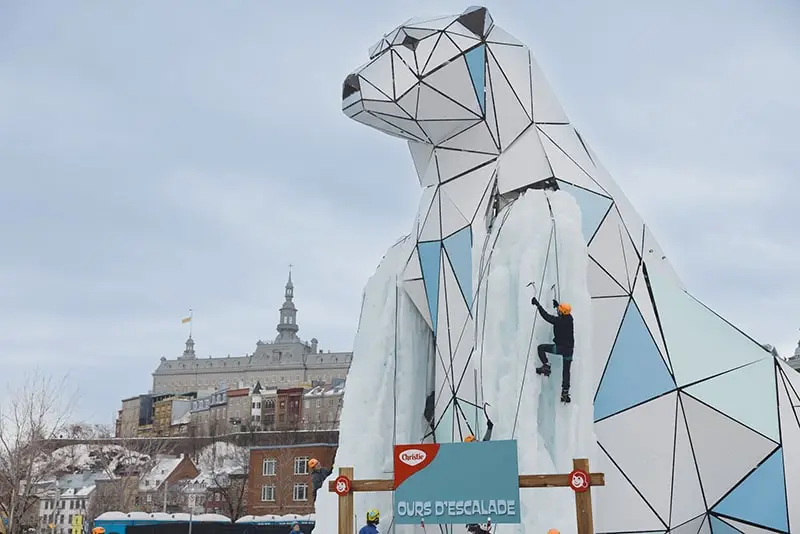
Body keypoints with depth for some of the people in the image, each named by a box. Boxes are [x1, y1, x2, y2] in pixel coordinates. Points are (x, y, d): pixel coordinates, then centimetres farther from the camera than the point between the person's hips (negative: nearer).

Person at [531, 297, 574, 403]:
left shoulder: (558, 320, -19)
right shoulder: (569, 318, 1)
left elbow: (546, 316, -15)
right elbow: (564, 314, 25)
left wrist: (537, 304, -7)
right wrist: (557, 305, 32)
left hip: (560, 347, -7)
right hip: (569, 349, 7)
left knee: (540, 348, 9)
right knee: (566, 371, 12)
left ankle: (546, 366, -4)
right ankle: (565, 393, 11)